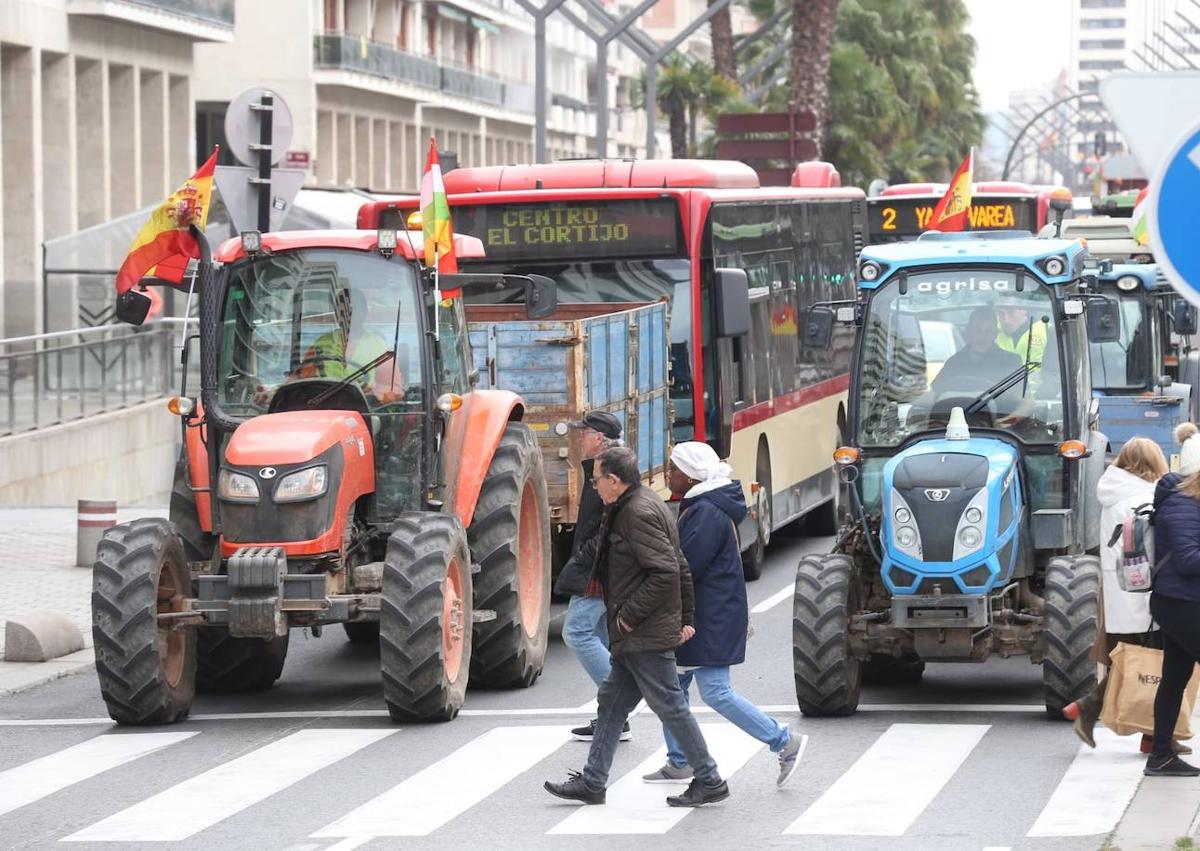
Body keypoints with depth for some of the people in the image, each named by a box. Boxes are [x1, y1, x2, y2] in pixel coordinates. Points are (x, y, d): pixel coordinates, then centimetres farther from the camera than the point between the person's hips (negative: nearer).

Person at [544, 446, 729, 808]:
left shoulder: (639, 514, -18)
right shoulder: (639, 506, 14)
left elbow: (665, 573, -26)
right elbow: (679, 567, 18)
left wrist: (628, 615, -19)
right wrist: (685, 617, 19)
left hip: (646, 636, -11)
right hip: (634, 636, 11)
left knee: (670, 706, -4)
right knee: (612, 701, 14)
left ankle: (709, 781, 3)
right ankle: (592, 782, 20)